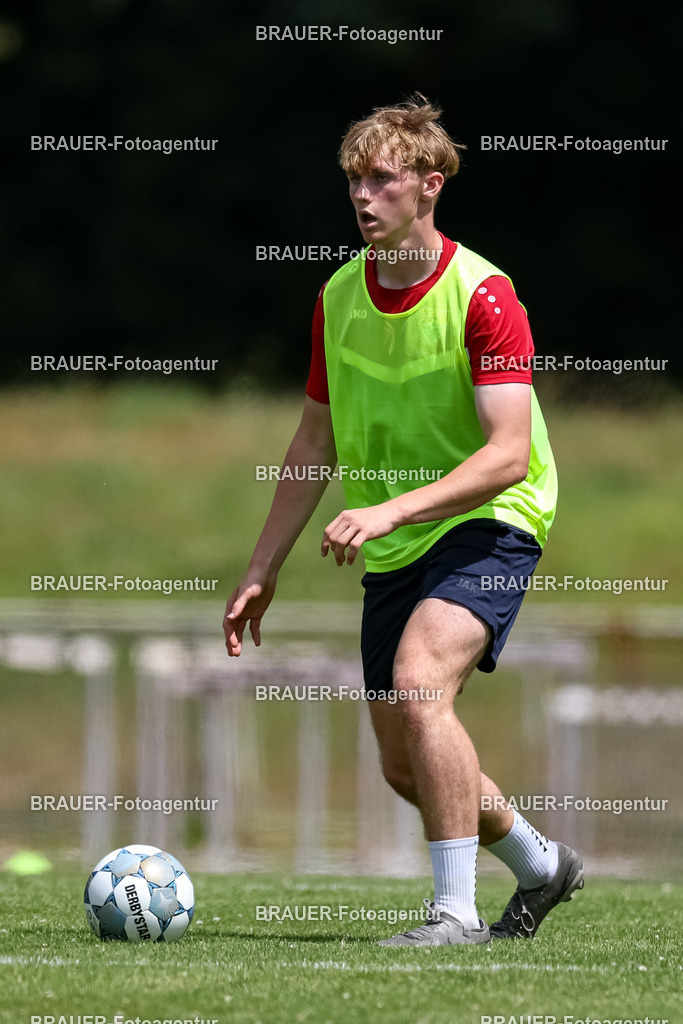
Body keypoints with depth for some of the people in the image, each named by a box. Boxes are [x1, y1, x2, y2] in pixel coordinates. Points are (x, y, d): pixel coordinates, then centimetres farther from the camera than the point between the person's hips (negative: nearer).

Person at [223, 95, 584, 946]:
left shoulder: (482, 295, -17)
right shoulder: (338, 296, 3)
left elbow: (508, 455, -25)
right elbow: (315, 443, 13)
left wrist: (390, 508, -35)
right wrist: (262, 571, 11)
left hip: (487, 525, -7)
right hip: (391, 549, 7)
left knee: (419, 683, -31)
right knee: (405, 767, 8)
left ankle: (456, 911, -24)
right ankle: (539, 864, 35)